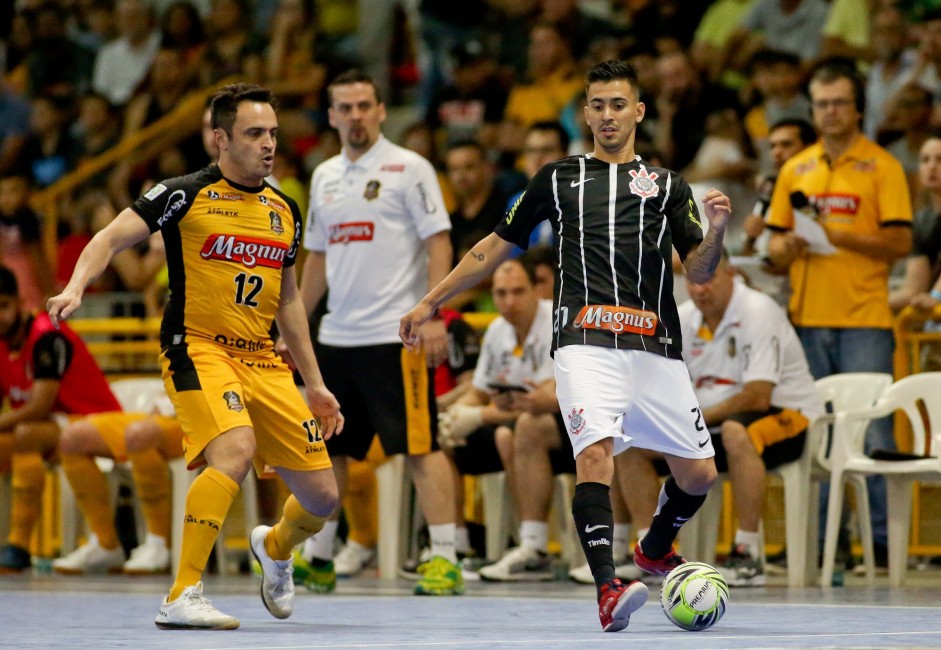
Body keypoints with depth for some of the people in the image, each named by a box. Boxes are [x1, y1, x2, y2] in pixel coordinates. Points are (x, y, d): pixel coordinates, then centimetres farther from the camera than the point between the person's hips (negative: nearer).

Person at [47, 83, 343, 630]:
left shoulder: (284, 211, 13)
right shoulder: (186, 195, -5)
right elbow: (110, 240, -10)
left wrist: (315, 384, 23)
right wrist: (76, 287, -29)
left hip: (263, 359, 6)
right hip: (198, 347, -6)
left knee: (322, 496, 3)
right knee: (236, 448, -33)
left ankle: (275, 548, 40)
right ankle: (182, 598, -29)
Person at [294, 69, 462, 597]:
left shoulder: (409, 169, -5)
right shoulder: (325, 177, 15)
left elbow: (438, 244, -9)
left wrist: (433, 318, -18)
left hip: (396, 336, -7)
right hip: (337, 336, 7)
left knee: (420, 445, -9)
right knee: (327, 448, 11)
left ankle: (445, 559, -8)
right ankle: (318, 558, 22)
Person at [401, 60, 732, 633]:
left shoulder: (667, 185, 17)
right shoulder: (558, 178, 16)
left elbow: (700, 271, 9)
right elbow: (496, 247, 22)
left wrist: (717, 231, -12)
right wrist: (430, 302, 21)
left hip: (656, 346, 2)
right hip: (586, 341, -2)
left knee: (699, 473, 3)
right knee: (596, 453, -25)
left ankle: (656, 548, 34)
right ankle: (607, 589, -30)